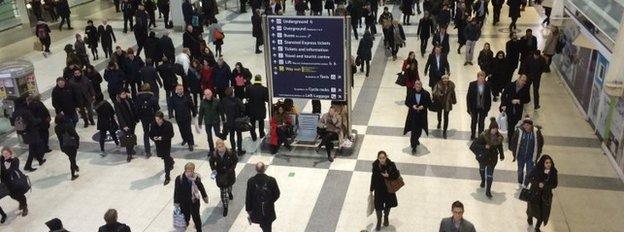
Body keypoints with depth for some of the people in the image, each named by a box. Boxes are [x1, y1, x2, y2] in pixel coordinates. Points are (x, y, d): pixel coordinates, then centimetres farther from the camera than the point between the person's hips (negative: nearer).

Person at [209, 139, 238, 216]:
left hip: (229, 173, 1)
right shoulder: (214, 155, -20)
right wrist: (213, 169, -13)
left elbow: (236, 160, -5)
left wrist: (232, 167, -16)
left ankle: (229, 193, 66)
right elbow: (211, 162, 1)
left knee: (229, 186, 28)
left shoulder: (230, 153, -22)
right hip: (220, 174, -1)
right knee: (223, 191, 1)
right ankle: (225, 207, 15)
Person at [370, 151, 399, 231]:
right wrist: (371, 189, 3)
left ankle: (386, 218, 50)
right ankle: (379, 222, 30)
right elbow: (373, 177, -4)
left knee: (388, 204, 21)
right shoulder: (375, 165, -17)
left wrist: (388, 176, -30)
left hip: (389, 188, 0)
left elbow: (396, 175, -11)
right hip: (379, 189, 0)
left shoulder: (391, 164, -21)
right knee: (378, 205, 4)